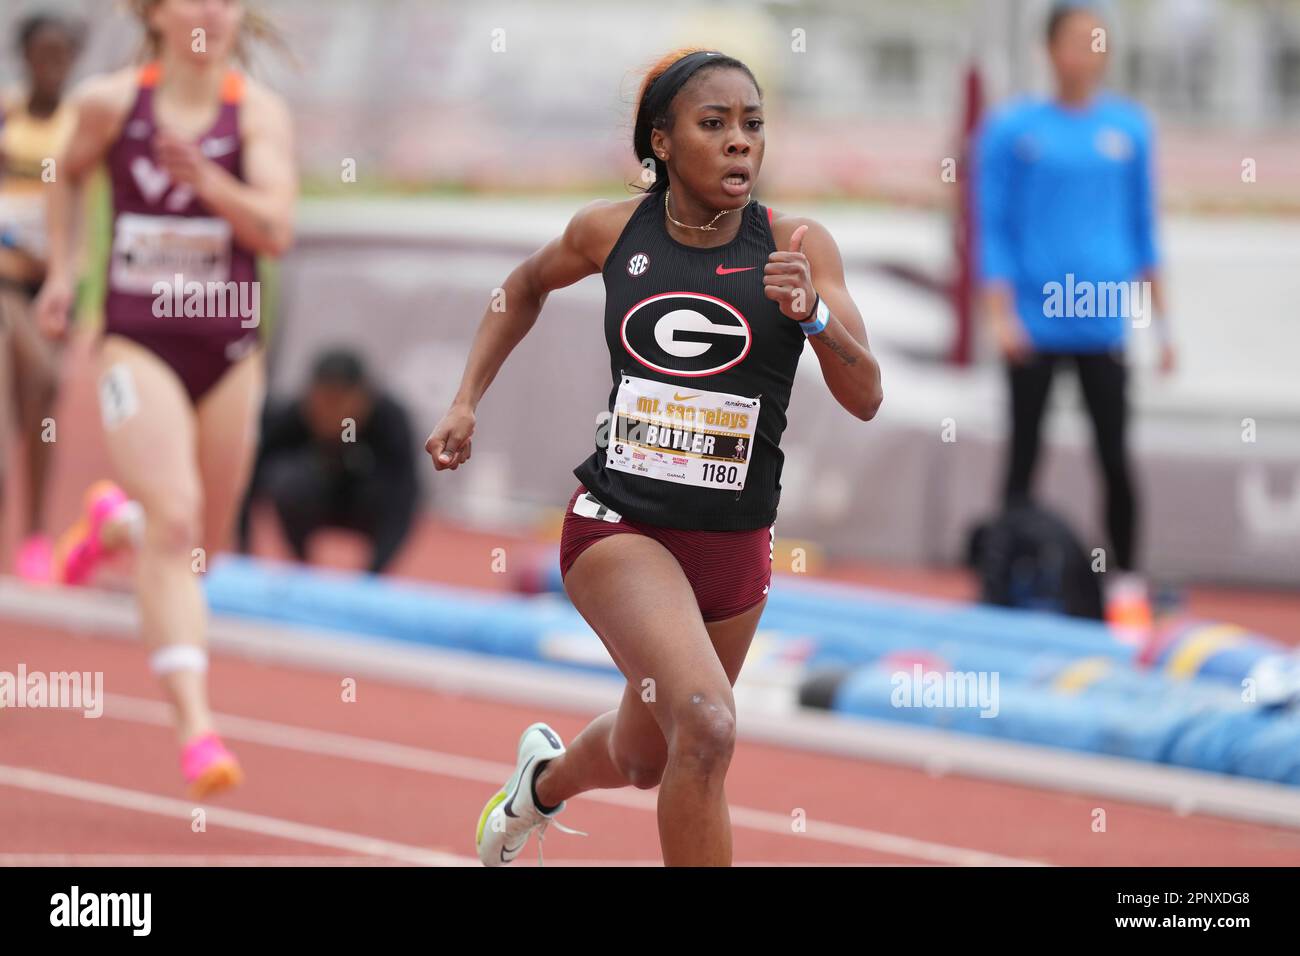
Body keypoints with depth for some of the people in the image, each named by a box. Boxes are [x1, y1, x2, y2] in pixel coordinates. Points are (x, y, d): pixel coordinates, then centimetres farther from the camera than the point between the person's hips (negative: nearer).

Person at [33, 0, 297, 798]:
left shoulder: (259, 112, -5)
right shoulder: (111, 102, -2)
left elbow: (277, 229, -16)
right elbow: (69, 175, 19)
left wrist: (204, 179, -30)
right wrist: (61, 269, 12)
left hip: (229, 349, 2)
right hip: (138, 342, -2)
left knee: (205, 543, 15)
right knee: (174, 521, -19)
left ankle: (115, 522, 51)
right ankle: (195, 722, -24)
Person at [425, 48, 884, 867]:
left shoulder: (796, 246, -7)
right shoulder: (612, 232, -4)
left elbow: (865, 399, -13)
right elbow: (527, 286, 19)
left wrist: (812, 313, -30)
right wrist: (466, 402, 13)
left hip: (734, 544, 3)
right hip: (619, 520, -3)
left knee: (649, 761, 22)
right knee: (706, 727, -27)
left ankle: (547, 778, 57)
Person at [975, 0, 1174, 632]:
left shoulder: (1128, 129, 8)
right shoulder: (1012, 130, 0)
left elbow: (1143, 225, 14)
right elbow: (994, 230, 0)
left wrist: (1159, 320, 12)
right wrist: (1001, 315, -9)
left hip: (1102, 321, 2)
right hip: (1034, 324, -2)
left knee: (1115, 456, -1)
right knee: (1024, 458, 3)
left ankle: (1126, 585, 6)